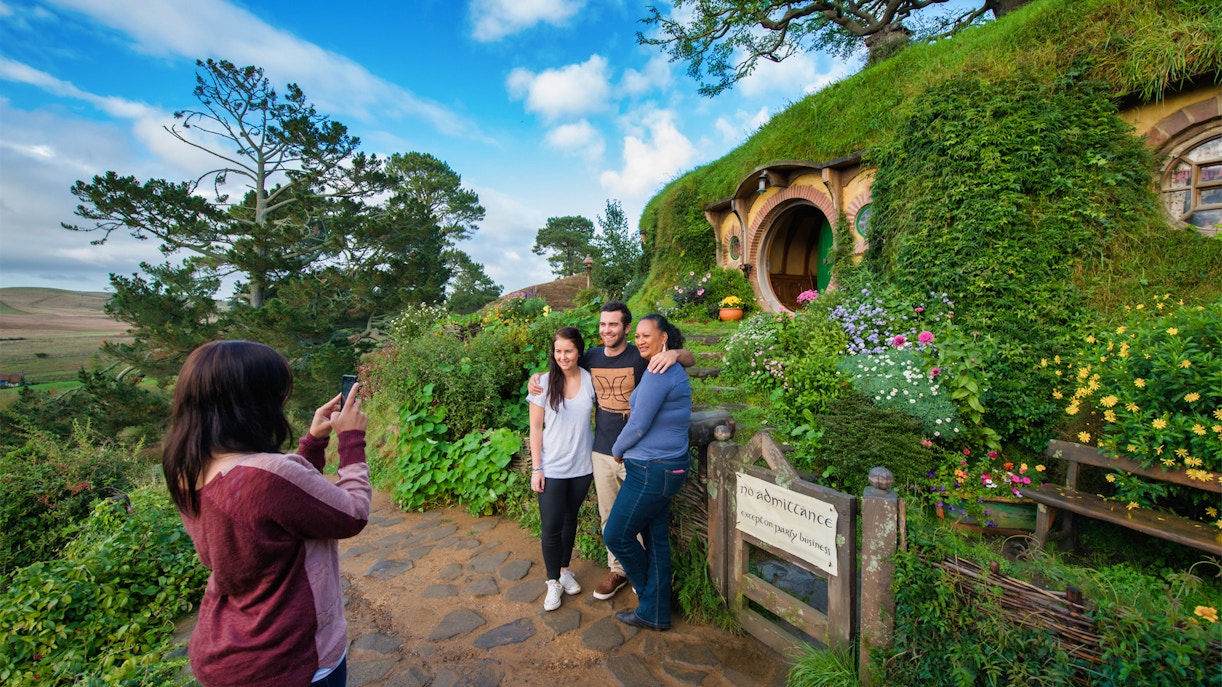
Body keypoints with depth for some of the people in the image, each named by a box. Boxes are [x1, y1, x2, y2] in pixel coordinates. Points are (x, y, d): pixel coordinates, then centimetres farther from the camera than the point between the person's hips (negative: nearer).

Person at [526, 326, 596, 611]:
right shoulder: (544, 383, -10)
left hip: (582, 466, 2)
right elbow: (536, 428, -5)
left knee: (570, 518, 19)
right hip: (552, 467, -2)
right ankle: (553, 582, 25)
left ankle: (564, 569, 39)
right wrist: (536, 468, -7)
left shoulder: (590, 379, -6)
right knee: (551, 526, 3)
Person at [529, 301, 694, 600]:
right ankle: (617, 570, 39)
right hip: (602, 452, 5)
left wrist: (674, 353, -37)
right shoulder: (591, 357, 0)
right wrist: (538, 377, 0)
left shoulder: (640, 357, -14)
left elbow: (691, 359, -14)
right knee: (609, 516, 18)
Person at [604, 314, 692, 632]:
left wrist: (617, 451, -1)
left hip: (652, 470, -10)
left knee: (616, 535, 5)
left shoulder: (658, 374, -20)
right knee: (656, 539, 17)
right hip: (666, 466, 10)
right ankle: (655, 613, 31)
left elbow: (638, 425, -18)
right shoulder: (674, 371, 12)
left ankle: (651, 602, 26)